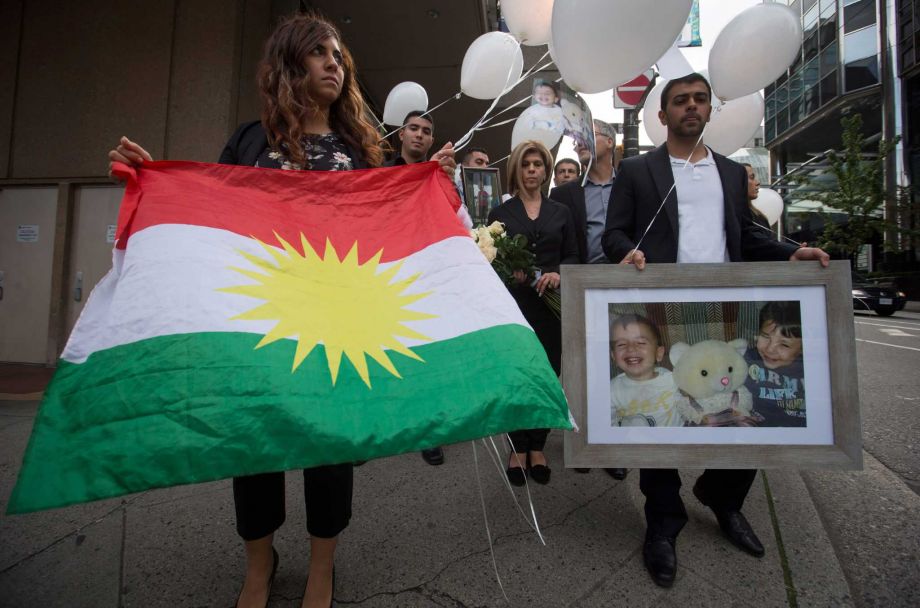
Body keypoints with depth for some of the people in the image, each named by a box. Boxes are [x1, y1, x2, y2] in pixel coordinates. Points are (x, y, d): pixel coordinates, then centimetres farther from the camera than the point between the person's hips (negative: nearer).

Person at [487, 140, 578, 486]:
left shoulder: (560, 212, 13)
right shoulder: (500, 213, 7)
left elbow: (573, 256, 9)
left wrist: (558, 273, -11)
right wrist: (508, 272, -16)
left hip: (552, 304, 2)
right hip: (512, 304, -2)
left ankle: (537, 448, 20)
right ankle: (518, 449, 17)